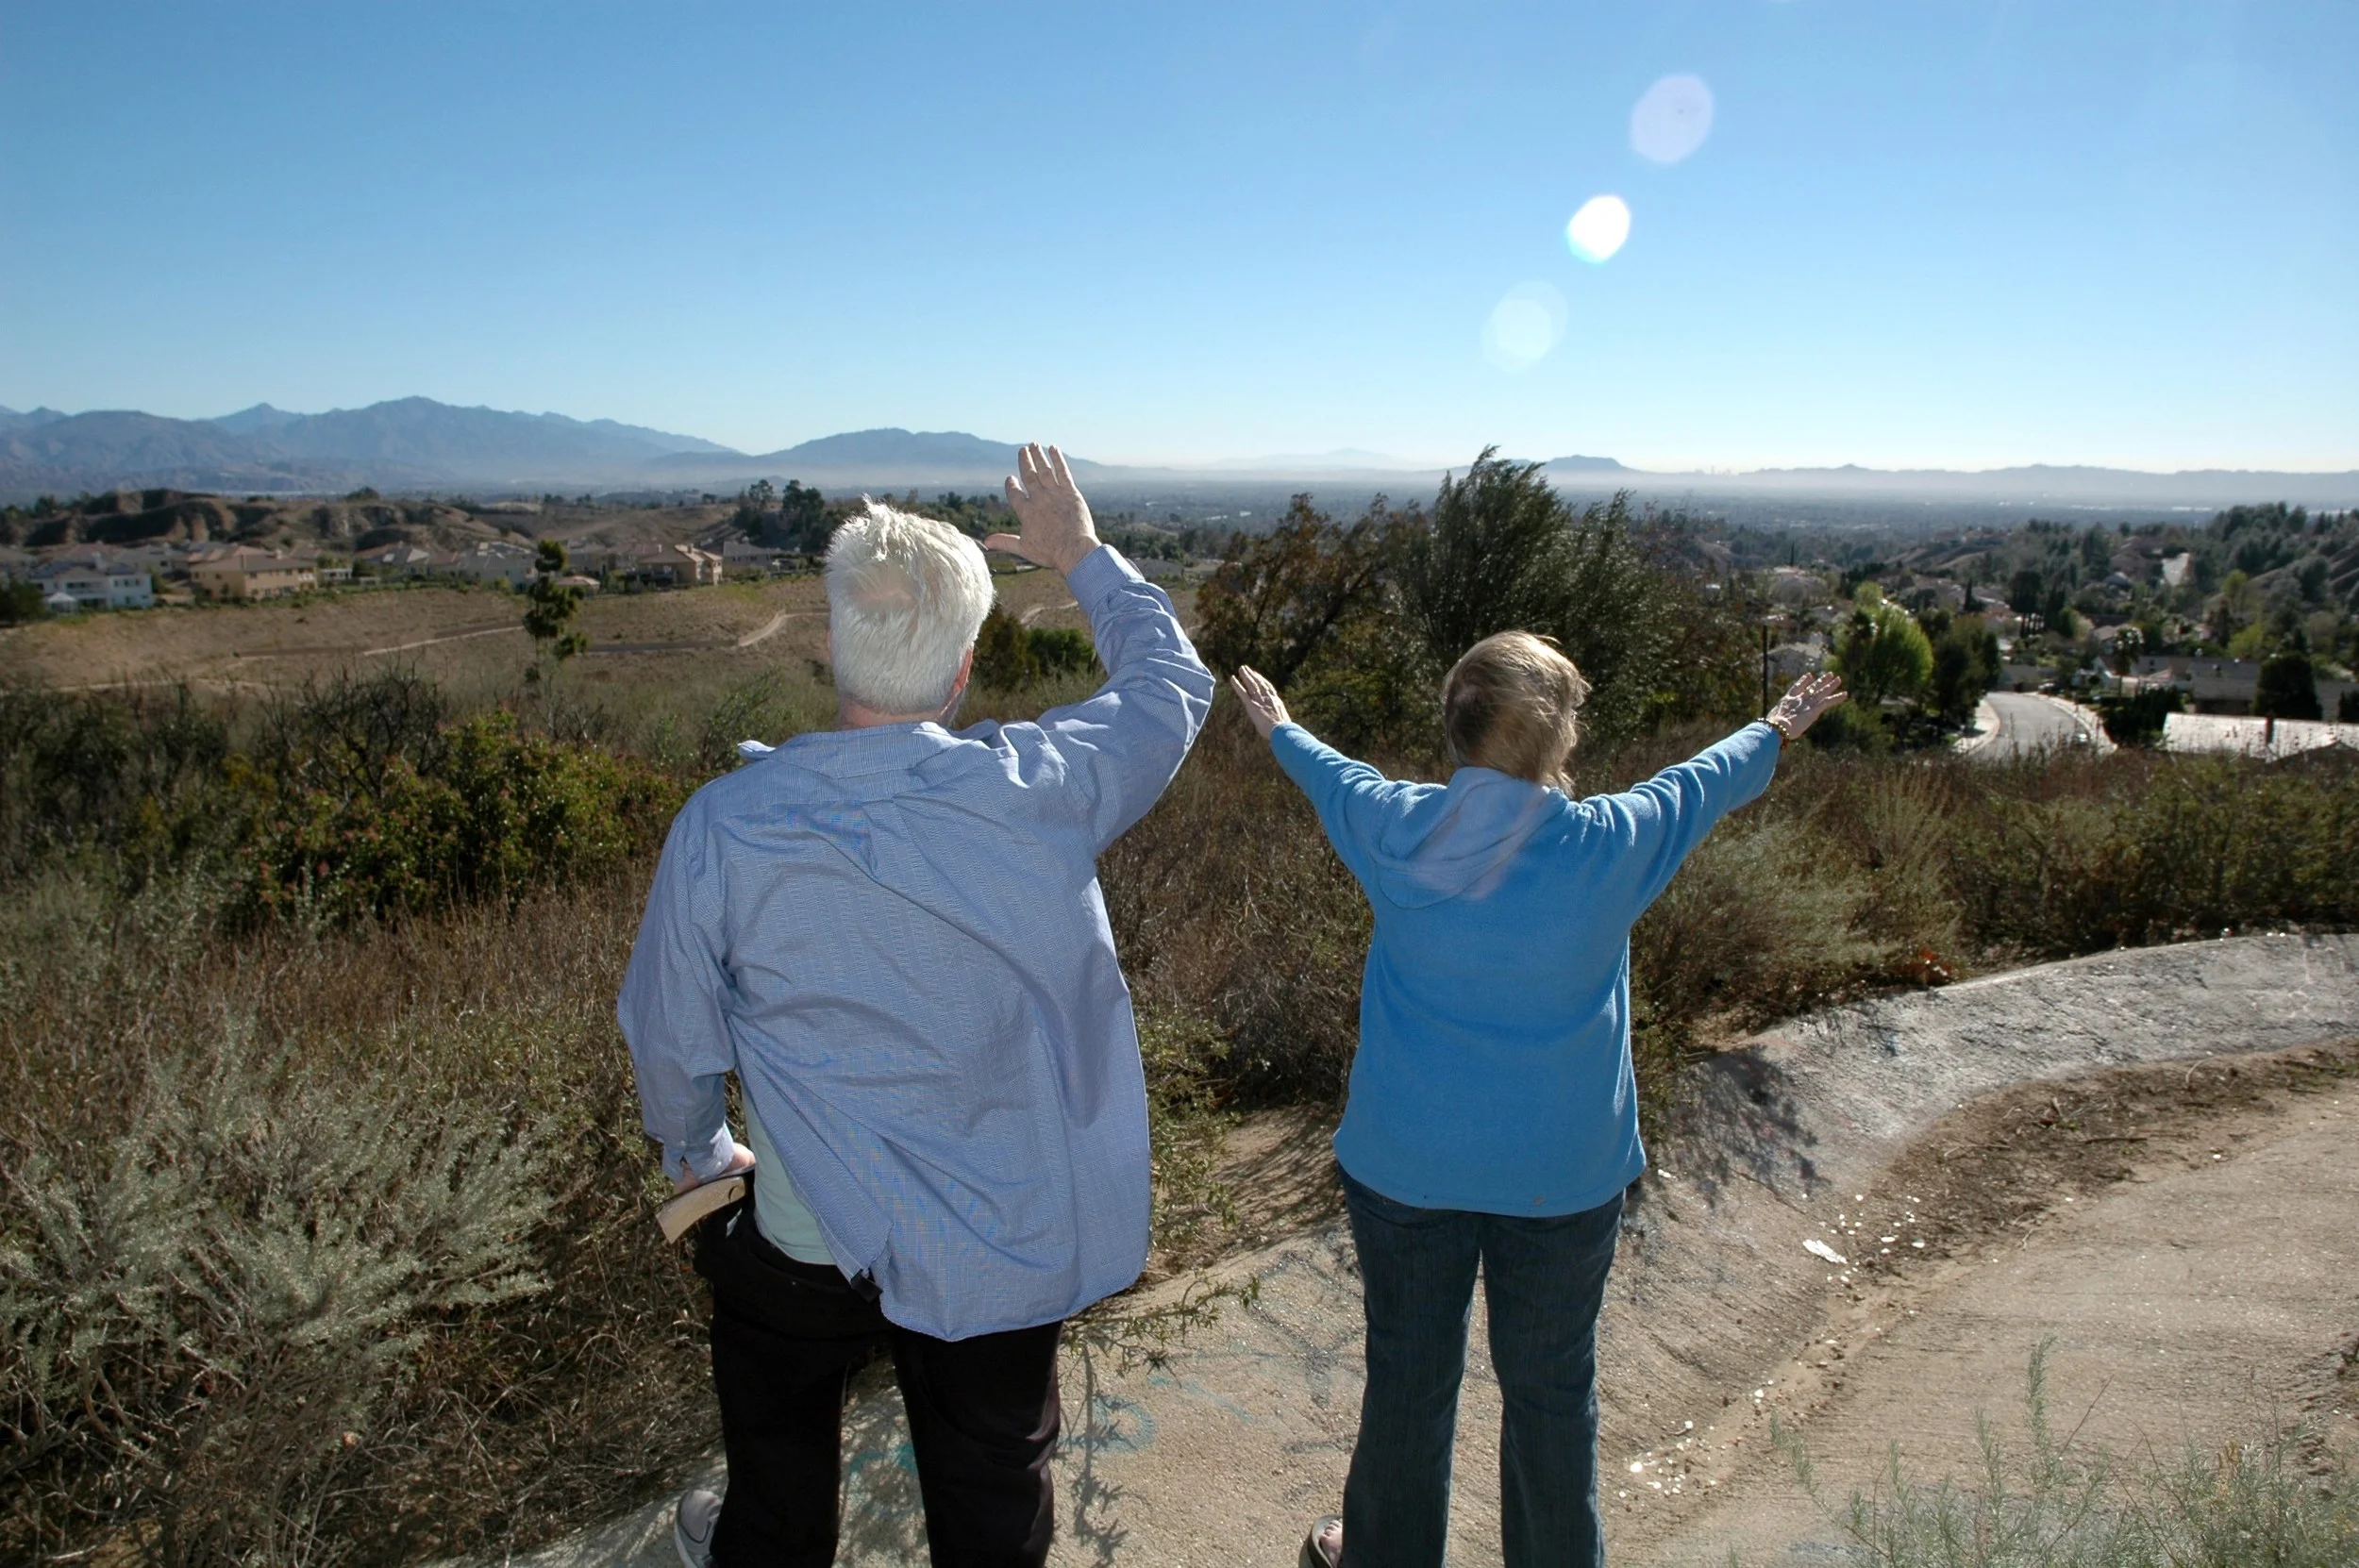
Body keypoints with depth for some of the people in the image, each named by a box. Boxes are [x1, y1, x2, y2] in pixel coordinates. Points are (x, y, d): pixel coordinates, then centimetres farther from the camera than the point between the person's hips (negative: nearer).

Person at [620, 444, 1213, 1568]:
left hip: (817, 1236, 1)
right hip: (1015, 1240, 0)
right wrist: (1082, 556, 12)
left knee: (780, 1434, 32)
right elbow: (1171, 685, -2)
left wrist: (694, 1151, 16)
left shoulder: (722, 826, -21)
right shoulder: (1040, 789, -22)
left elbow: (670, 1036, -6)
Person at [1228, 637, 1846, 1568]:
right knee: (1550, 1387, 17)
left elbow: (1332, 777, 11)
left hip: (1406, 1163, 2)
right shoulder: (1609, 844, -15)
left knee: (1407, 1375, 17)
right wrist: (1777, 730, 27)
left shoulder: (1395, 827, -11)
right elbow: (1704, 782, 6)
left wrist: (1279, 729, 34)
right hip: (1561, 1173, -1)